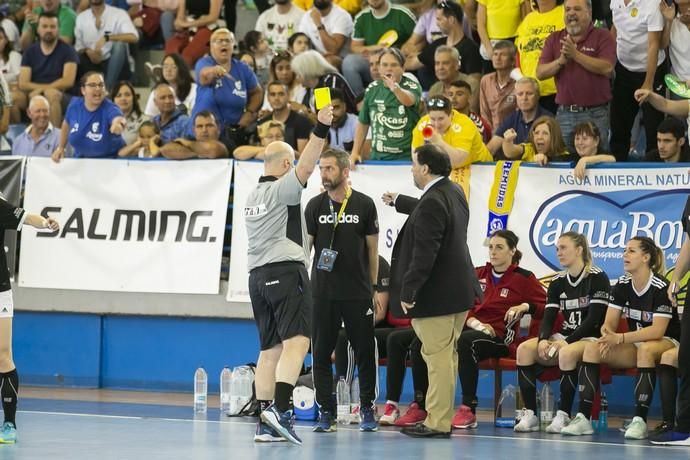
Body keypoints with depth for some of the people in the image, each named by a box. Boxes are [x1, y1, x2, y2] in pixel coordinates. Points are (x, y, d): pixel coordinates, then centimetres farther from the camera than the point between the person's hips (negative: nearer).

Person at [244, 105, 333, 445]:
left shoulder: (253, 196, 19)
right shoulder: (281, 189, -6)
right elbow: (306, 168, -23)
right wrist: (321, 128, -28)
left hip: (258, 274, 9)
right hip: (286, 271, -9)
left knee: (270, 349, 8)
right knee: (296, 341, -16)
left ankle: (265, 423, 3)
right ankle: (280, 410, -33)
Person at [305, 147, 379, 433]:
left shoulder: (364, 205, 1)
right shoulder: (315, 206, 4)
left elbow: (372, 249, 7)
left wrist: (373, 286, 6)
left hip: (358, 292, -1)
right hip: (323, 292, 1)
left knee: (365, 352, 2)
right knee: (321, 353, 0)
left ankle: (367, 410, 13)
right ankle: (326, 412, 6)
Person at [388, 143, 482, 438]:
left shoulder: (431, 203, -20)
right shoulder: (454, 193, 12)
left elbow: (424, 253, -25)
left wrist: (407, 291, -20)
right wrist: (398, 202, 51)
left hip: (437, 295, -10)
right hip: (459, 291, 10)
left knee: (438, 358, -7)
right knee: (446, 356, 15)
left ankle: (437, 424, -5)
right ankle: (442, 419, 22)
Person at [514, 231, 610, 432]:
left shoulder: (597, 278, -7)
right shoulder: (557, 282, 12)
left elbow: (594, 319, -14)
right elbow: (548, 317, 6)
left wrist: (567, 341, -21)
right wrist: (543, 339, -16)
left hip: (590, 339, -6)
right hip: (563, 338, 6)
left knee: (567, 353, -39)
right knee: (524, 349, -20)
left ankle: (563, 416, -32)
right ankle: (529, 414, -22)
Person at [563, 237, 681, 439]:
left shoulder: (661, 287, -19)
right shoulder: (622, 285, 0)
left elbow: (657, 331, -25)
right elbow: (609, 323, 0)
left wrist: (620, 338, -32)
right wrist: (608, 337, -25)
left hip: (666, 342, -6)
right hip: (635, 344, 6)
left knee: (646, 350, -40)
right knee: (592, 349, -17)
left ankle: (640, 420, -39)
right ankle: (583, 417, -24)